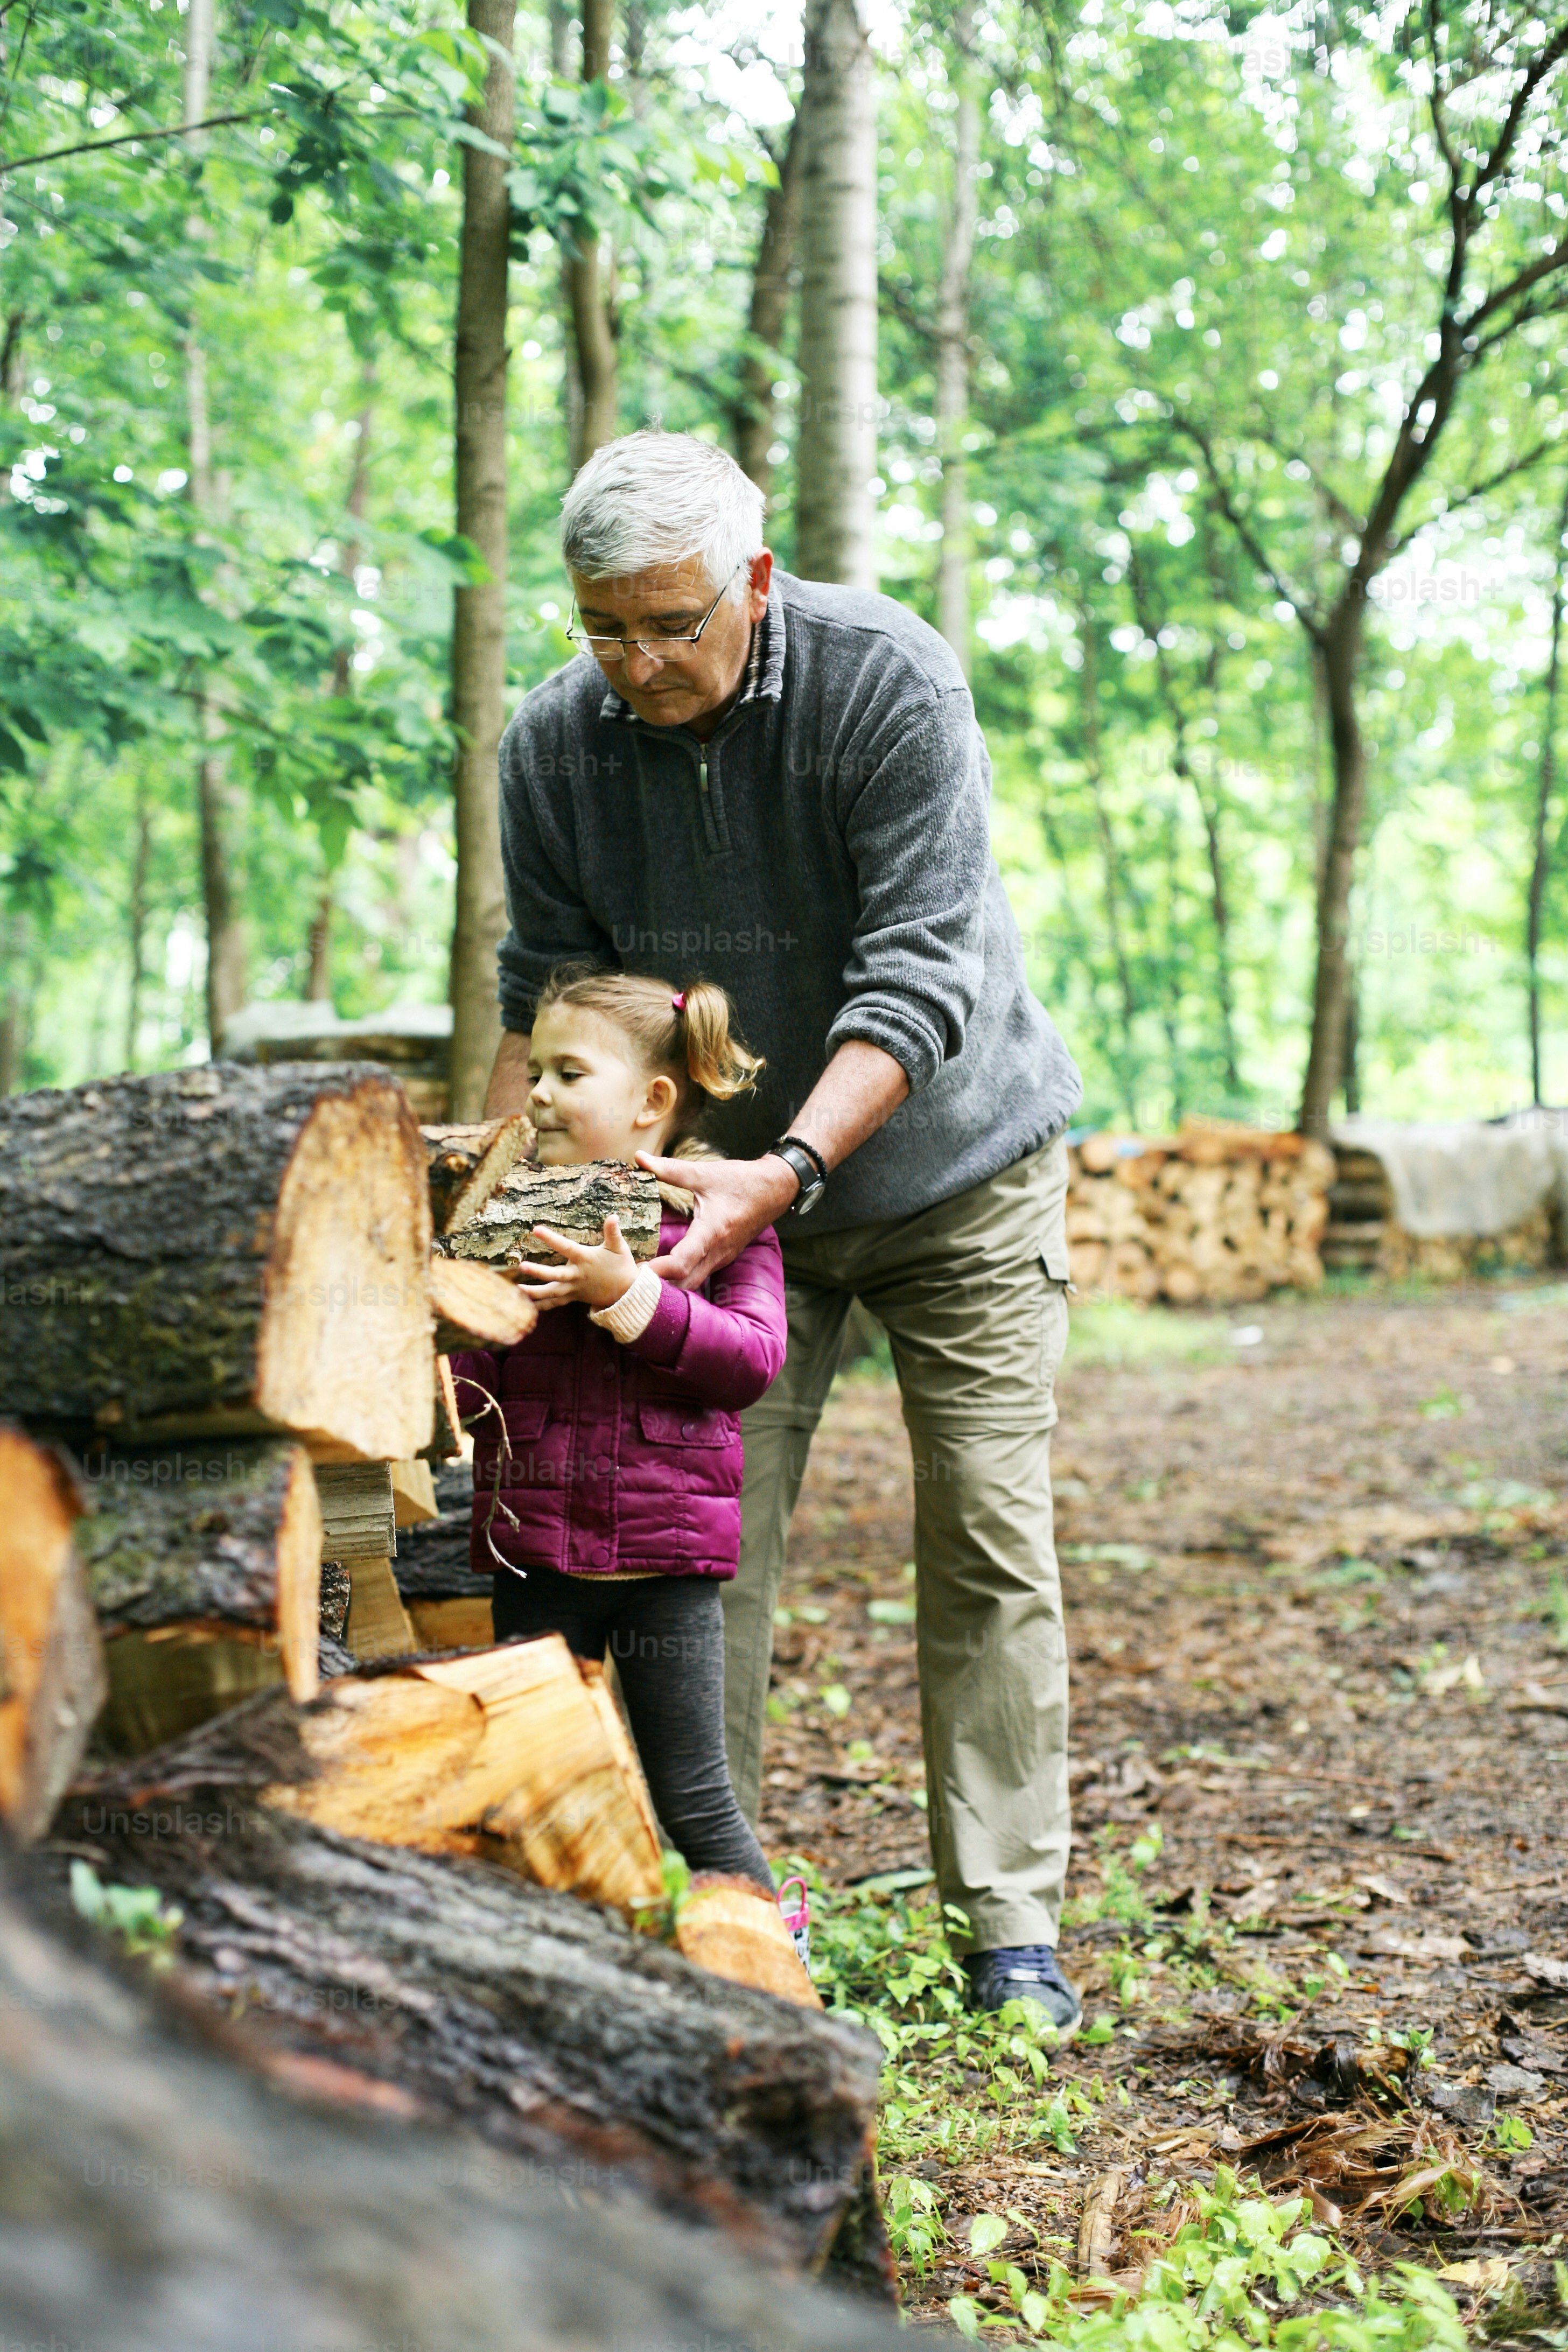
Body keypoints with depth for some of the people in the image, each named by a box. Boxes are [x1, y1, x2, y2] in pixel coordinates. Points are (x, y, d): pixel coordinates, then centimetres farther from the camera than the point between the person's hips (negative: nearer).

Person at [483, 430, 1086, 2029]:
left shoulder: (890, 681, -22)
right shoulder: (553, 742, -11)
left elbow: (922, 970, -27)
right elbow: (544, 991, -1)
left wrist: (790, 1166, -39)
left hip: (957, 1171, -2)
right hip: (737, 1190, 3)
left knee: (988, 1538, -3)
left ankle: (1012, 1926, 6)